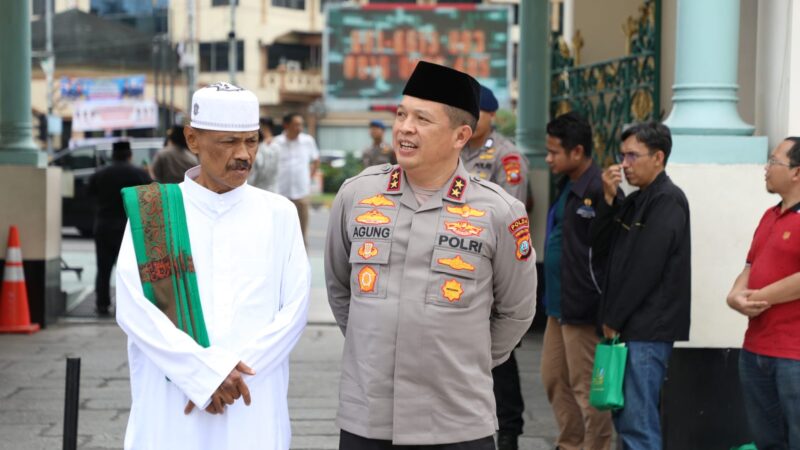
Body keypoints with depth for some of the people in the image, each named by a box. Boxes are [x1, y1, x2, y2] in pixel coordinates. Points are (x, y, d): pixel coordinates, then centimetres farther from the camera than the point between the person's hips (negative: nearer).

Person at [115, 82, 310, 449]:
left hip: (253, 410, 1)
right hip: (169, 410, -1)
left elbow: (295, 307, 1)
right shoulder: (152, 211, 2)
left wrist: (231, 371, -10)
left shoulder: (278, 214, 7)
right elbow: (132, 307, -6)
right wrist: (207, 372, -13)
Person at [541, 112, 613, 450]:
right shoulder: (566, 186, 12)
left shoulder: (599, 191, -18)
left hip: (584, 308, -10)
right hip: (559, 305, 10)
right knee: (554, 379, 18)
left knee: (586, 388, 0)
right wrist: (552, 298, 16)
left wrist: (604, 308, -21)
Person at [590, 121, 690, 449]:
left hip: (648, 330, -9)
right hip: (628, 326, 9)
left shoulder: (668, 199, -11)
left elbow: (646, 267, -17)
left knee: (638, 423, -10)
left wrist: (614, 319, -11)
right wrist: (609, 199, 0)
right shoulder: (634, 201, 16)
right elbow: (598, 247, 11)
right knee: (623, 417, 15)